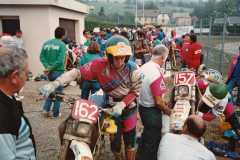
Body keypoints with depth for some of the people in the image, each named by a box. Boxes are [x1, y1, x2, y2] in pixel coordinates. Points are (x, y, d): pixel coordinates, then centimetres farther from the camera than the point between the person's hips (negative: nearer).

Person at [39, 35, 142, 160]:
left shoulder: (132, 69, -20)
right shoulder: (100, 65, -23)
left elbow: (135, 91, -12)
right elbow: (78, 72, -29)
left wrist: (122, 104, -26)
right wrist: (54, 84, -39)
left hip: (128, 107, 0)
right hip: (111, 107, 0)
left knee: (129, 139, 14)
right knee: (115, 139, 15)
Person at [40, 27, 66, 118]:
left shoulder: (46, 43, 6)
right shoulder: (62, 45, -11)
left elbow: (42, 57, 1)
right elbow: (60, 60, -20)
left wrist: (47, 67, -7)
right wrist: (50, 68, -14)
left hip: (49, 72, 6)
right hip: (58, 71, -5)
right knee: (58, 92, 9)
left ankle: (46, 109, 18)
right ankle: (56, 113, 18)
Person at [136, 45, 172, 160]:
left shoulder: (143, 67, -3)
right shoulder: (156, 74, -28)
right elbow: (158, 102, -24)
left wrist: (162, 101, 13)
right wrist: (167, 110, -5)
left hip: (142, 106, 9)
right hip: (152, 111, -9)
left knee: (146, 134, 29)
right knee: (153, 139, 13)